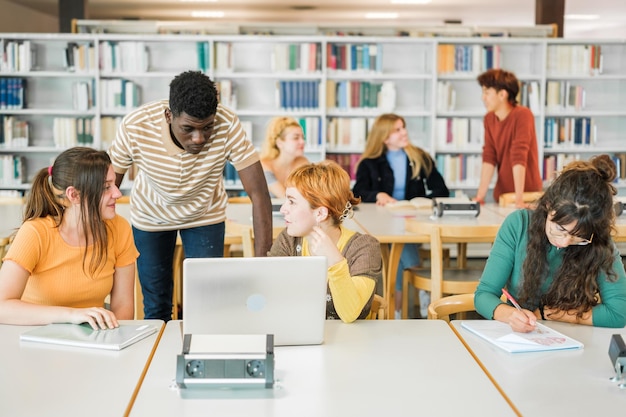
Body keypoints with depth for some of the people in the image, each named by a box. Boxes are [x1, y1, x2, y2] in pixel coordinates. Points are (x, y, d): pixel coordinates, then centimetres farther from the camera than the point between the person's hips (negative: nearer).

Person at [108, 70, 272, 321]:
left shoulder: (228, 126, -33)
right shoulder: (135, 127, -32)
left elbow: (258, 194, -32)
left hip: (206, 215, 0)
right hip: (150, 217, 1)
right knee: (156, 308, 12)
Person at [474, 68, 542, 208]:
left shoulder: (522, 115, -15)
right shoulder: (488, 119, 2)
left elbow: (519, 157, -23)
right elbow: (489, 158, -3)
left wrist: (519, 199, -28)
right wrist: (480, 196, -12)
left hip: (527, 194, -5)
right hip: (501, 194, 5)